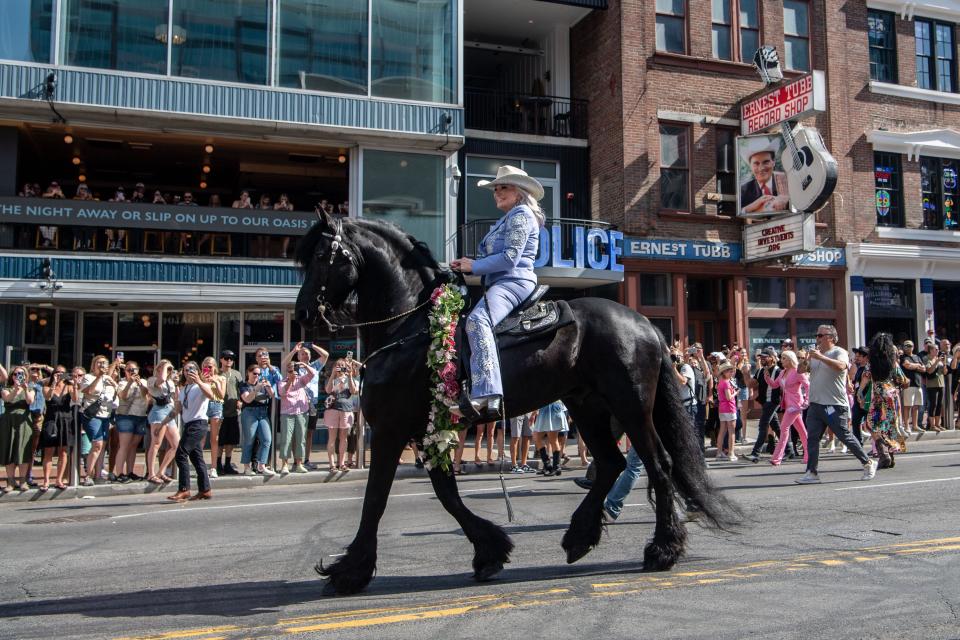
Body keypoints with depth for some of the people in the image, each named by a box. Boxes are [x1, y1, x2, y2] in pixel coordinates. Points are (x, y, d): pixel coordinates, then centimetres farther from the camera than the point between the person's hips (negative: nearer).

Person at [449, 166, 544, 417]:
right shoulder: (506, 219, 29)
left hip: (514, 282, -12)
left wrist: (474, 266, -9)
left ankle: (487, 396, -48)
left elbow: (510, 258, -13)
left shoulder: (521, 214, -2)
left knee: (477, 320, -36)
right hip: (500, 283, 12)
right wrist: (467, 264, 6)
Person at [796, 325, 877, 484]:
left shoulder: (839, 352, -5)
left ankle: (868, 464, 20)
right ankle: (812, 473, 4)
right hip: (815, 404, 6)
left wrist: (820, 357, -29)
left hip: (835, 405, -6)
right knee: (812, 438, 1)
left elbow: (840, 365, -27)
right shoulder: (815, 353, 15)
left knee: (845, 437, 1)